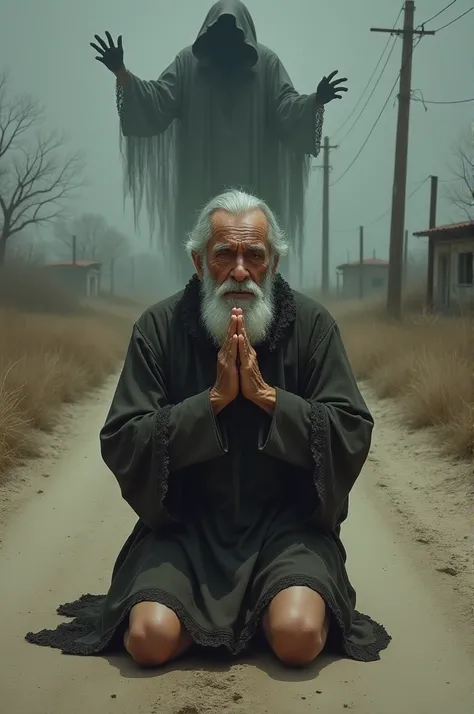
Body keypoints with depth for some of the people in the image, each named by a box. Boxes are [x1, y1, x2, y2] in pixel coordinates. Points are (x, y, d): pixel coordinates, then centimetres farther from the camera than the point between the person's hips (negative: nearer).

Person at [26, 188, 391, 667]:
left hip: (286, 521, 0)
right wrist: (213, 399, -18)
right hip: (186, 523, 1)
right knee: (151, 638, -20)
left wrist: (266, 395, -18)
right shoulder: (160, 326, -3)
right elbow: (119, 444, -8)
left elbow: (354, 434, -6)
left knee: (298, 636, -23)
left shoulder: (311, 323, -2)